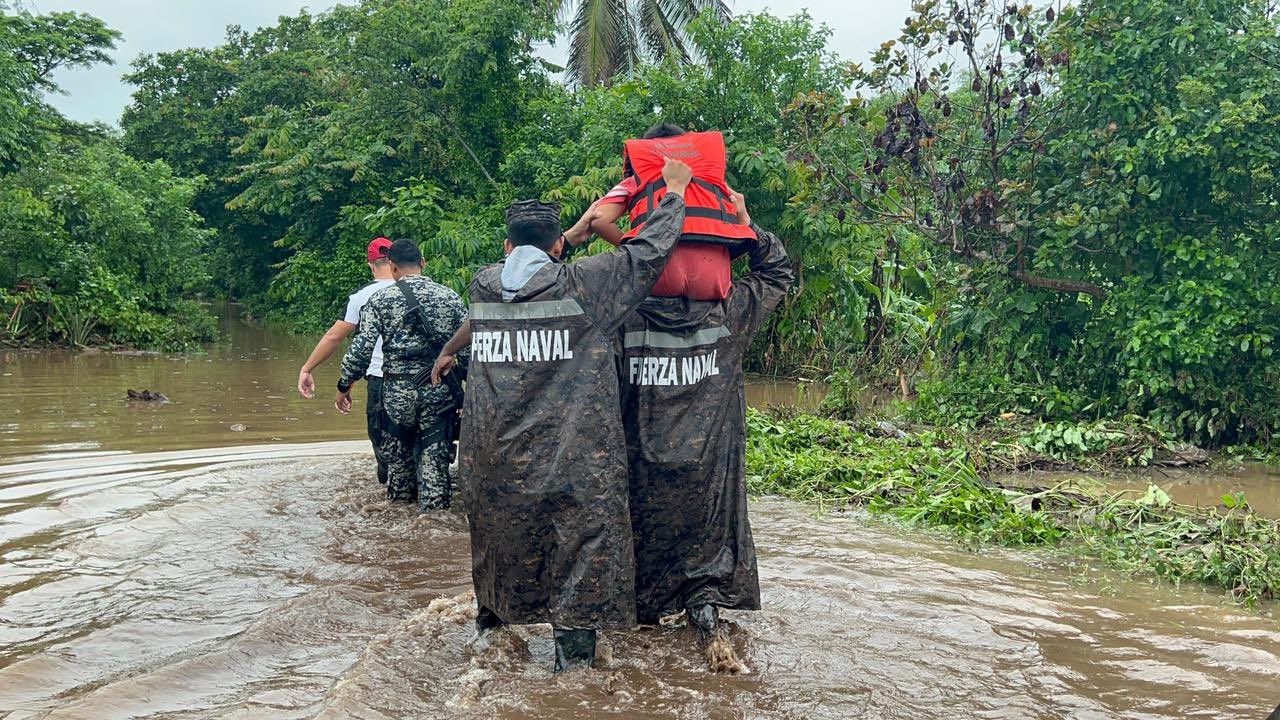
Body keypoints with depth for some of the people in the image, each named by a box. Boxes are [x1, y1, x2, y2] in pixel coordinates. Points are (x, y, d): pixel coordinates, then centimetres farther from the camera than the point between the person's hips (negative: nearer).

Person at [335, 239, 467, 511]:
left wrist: (344, 387, 5)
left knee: (398, 459, 16)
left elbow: (361, 348, -6)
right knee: (435, 460, 3)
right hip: (439, 393, 0)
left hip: (397, 393, 0)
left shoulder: (380, 300, -2)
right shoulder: (449, 296, 3)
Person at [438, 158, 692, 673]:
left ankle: (490, 620, 41)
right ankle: (573, 647, 7)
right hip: (575, 458, -5)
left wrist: (573, 232, 28)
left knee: (499, 534, 22)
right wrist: (673, 191, 7)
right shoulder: (580, 284, -11)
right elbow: (648, 251, -6)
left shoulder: (484, 285, 1)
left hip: (493, 456, 5)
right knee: (582, 542, 6)